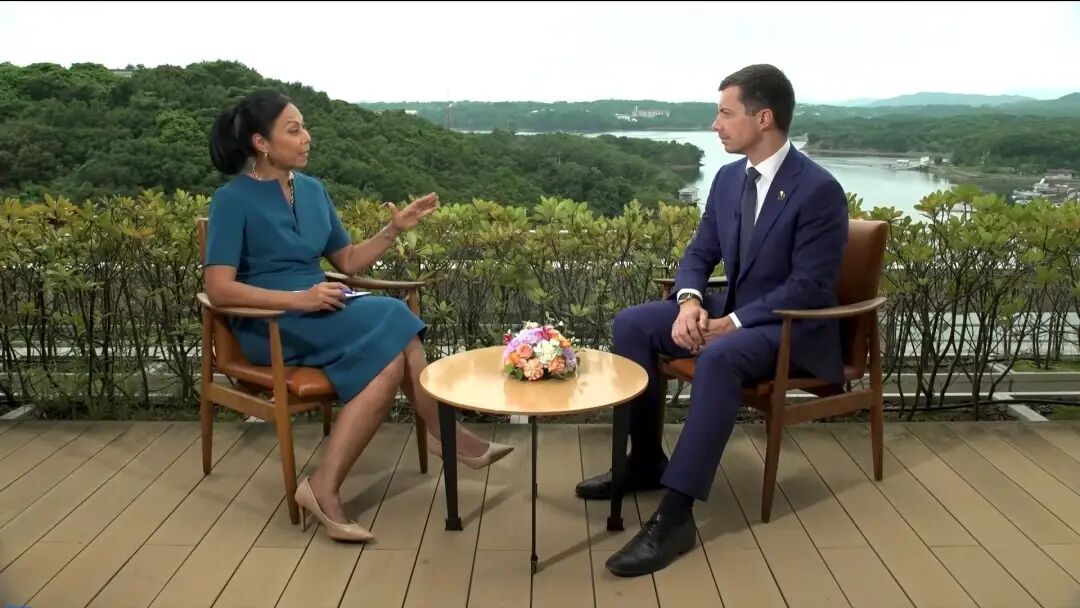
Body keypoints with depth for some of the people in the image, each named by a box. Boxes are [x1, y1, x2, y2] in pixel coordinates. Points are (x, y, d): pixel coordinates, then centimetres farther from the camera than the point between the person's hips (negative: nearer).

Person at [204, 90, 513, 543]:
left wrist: (395, 229, 2)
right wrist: (299, 298, -25)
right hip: (271, 325, -7)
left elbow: (348, 261, 17)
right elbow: (218, 290, -16)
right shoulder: (233, 200, -7)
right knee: (391, 325, -26)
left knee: (391, 352, -23)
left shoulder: (312, 190, 12)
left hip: (321, 314, 7)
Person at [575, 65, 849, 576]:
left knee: (718, 358, -38)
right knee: (631, 324, -8)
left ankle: (675, 514, -34)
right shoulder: (728, 178, 5)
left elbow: (810, 289, -21)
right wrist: (689, 302, -12)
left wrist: (732, 324, -25)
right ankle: (646, 461, 2)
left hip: (793, 328, -8)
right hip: (732, 311, 8)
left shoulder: (819, 190, -18)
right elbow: (700, 252, 10)